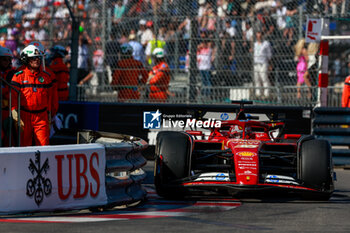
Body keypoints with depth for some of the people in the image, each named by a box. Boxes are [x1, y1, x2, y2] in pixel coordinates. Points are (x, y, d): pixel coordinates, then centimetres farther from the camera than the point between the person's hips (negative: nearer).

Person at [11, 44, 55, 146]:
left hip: (42, 116, 2)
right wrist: (14, 111, -13)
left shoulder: (46, 76, 10)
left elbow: (50, 96, 15)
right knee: (24, 145, 3)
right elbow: (13, 95, -2)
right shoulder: (19, 76, 0)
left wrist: (49, 113, 13)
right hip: (25, 116, -2)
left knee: (43, 144, -7)